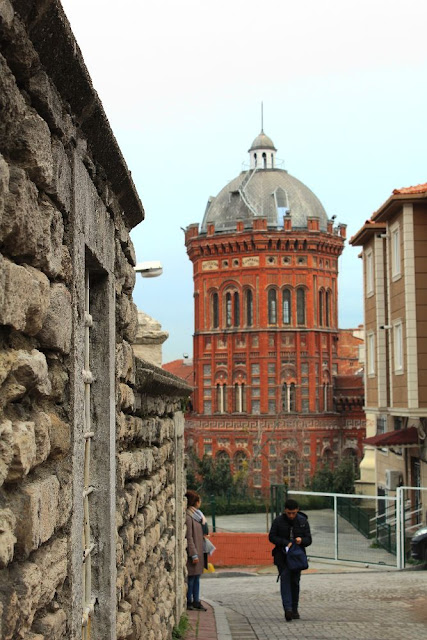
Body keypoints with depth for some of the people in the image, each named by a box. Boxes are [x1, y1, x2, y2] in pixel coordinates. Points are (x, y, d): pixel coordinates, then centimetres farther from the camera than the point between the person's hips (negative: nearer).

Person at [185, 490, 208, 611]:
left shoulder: (197, 516, 15)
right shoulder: (188, 517, -14)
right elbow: (189, 538, -17)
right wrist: (194, 555, -18)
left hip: (198, 552, 9)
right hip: (192, 552, -9)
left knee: (197, 578, 10)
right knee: (191, 577, -3)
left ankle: (196, 601, 15)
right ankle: (189, 601, 4)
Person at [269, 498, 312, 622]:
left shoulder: (303, 521, 1)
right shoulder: (278, 521, -5)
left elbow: (309, 539, 2)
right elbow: (271, 537, -4)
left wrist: (301, 540, -21)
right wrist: (286, 543, -17)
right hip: (282, 556, -2)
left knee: (295, 581, 5)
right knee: (285, 579, -14)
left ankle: (294, 609, 16)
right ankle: (288, 609, -22)